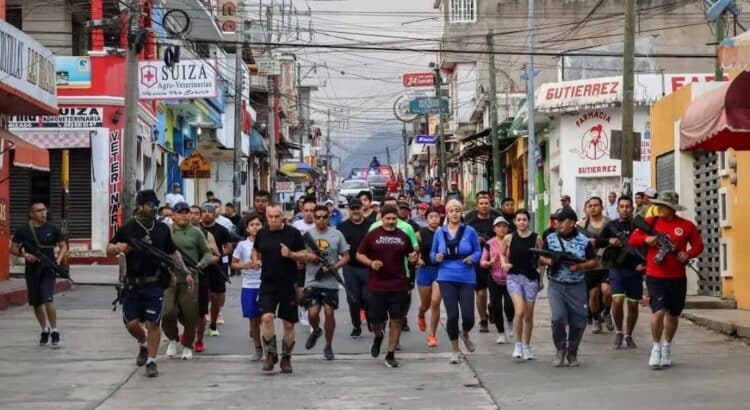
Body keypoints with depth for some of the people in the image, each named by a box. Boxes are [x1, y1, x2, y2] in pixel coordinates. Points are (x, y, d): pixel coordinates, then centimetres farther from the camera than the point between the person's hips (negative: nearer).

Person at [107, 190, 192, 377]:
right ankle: (143, 344, 33)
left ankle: (151, 361, 6)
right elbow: (109, 250, 6)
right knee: (131, 323, 2)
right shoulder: (128, 228, 1)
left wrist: (186, 274, 13)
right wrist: (117, 248, -18)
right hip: (133, 284, 0)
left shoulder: (162, 229, 8)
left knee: (152, 323, -5)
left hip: (155, 284, 0)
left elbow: (173, 253, 17)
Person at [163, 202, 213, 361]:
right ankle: (173, 339, 16)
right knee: (167, 312, -12)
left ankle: (188, 345, 25)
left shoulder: (196, 232, 3)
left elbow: (207, 253, 7)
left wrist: (200, 265, -10)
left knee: (190, 316, 3)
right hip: (169, 278, 0)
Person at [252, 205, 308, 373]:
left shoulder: (293, 233, -3)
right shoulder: (262, 233, 5)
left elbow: (304, 256, -1)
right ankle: (270, 354, -2)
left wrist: (291, 254, -19)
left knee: (289, 323, 5)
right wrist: (256, 260, 1)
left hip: (289, 285, -1)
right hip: (268, 284, 1)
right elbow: (255, 250, 22)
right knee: (266, 317, -16)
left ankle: (286, 358, 19)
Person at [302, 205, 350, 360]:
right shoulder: (307, 235, 2)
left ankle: (328, 346, 17)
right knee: (313, 313, -8)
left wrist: (332, 267, -12)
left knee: (329, 312, 0)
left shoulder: (337, 235, 1)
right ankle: (316, 331, 26)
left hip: (331, 282, 0)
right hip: (312, 281, 0)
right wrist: (308, 256, -14)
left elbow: (346, 257, 4)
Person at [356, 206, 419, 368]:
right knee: (376, 320, 1)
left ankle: (390, 355, 10)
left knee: (396, 320, 1)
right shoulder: (372, 235, -1)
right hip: (377, 286, -2)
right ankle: (378, 336, 37)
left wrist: (413, 257, -5)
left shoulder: (403, 236, 6)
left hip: (399, 286, 2)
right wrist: (371, 263, -14)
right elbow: (359, 254, 5)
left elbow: (410, 254, 18)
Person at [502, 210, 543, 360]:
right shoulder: (509, 238, -1)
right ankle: (518, 344, -3)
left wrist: (541, 279, 7)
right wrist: (504, 263, -5)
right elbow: (502, 254, 15)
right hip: (513, 277, -1)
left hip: (531, 278, 1)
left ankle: (527, 346, 25)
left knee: (529, 315, 8)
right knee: (519, 311, -19)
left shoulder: (536, 238, -2)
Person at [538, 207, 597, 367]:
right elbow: (541, 259, 11)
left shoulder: (584, 241, -2)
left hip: (577, 287, 0)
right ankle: (560, 349, 8)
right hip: (556, 286, 0)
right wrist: (548, 261, -12)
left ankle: (572, 352, 25)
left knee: (578, 322, 3)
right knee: (558, 318, -15)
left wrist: (580, 267, -16)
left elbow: (593, 262, 3)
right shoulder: (550, 239, 3)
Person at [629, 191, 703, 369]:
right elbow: (632, 239, 2)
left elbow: (698, 245, 6)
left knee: (673, 315, 14)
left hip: (677, 278, 2)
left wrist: (688, 254, -13)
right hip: (655, 277, -2)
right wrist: (646, 238, -18)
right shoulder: (651, 222, 0)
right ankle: (656, 347, 5)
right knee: (658, 311, -15)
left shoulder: (686, 226, -1)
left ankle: (667, 347, 35)